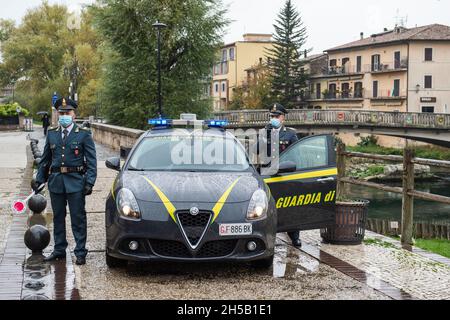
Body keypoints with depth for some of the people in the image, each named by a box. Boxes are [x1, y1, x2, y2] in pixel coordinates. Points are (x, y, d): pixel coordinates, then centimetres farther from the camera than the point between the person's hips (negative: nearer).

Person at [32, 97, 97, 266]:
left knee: (78, 218, -1)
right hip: (55, 181, 4)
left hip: (75, 182, -4)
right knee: (58, 218, 12)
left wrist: (89, 182, -13)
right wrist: (39, 179, 9)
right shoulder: (52, 134, 11)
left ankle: (80, 253, 5)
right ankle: (59, 250, 23)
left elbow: (91, 161, -4)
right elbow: (45, 159, 17)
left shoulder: (84, 135, -1)